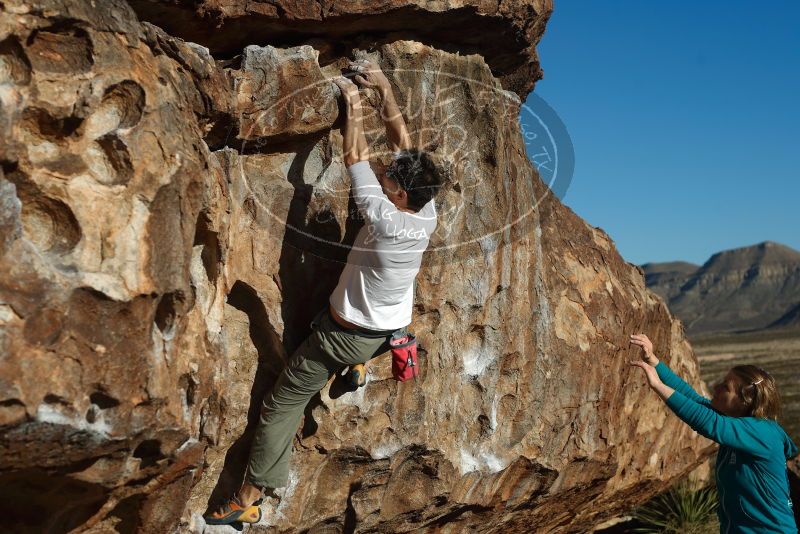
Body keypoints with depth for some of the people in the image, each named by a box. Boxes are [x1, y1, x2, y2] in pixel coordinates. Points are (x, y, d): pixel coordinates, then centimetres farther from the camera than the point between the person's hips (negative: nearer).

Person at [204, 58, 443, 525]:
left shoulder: (385, 220, -29)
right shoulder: (428, 216, -12)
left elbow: (355, 158, -19)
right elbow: (402, 140, -4)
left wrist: (354, 105, -7)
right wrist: (384, 87, 1)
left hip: (346, 335, -6)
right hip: (392, 332, 6)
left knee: (283, 403, 4)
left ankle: (250, 498, 9)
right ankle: (361, 364, 39)